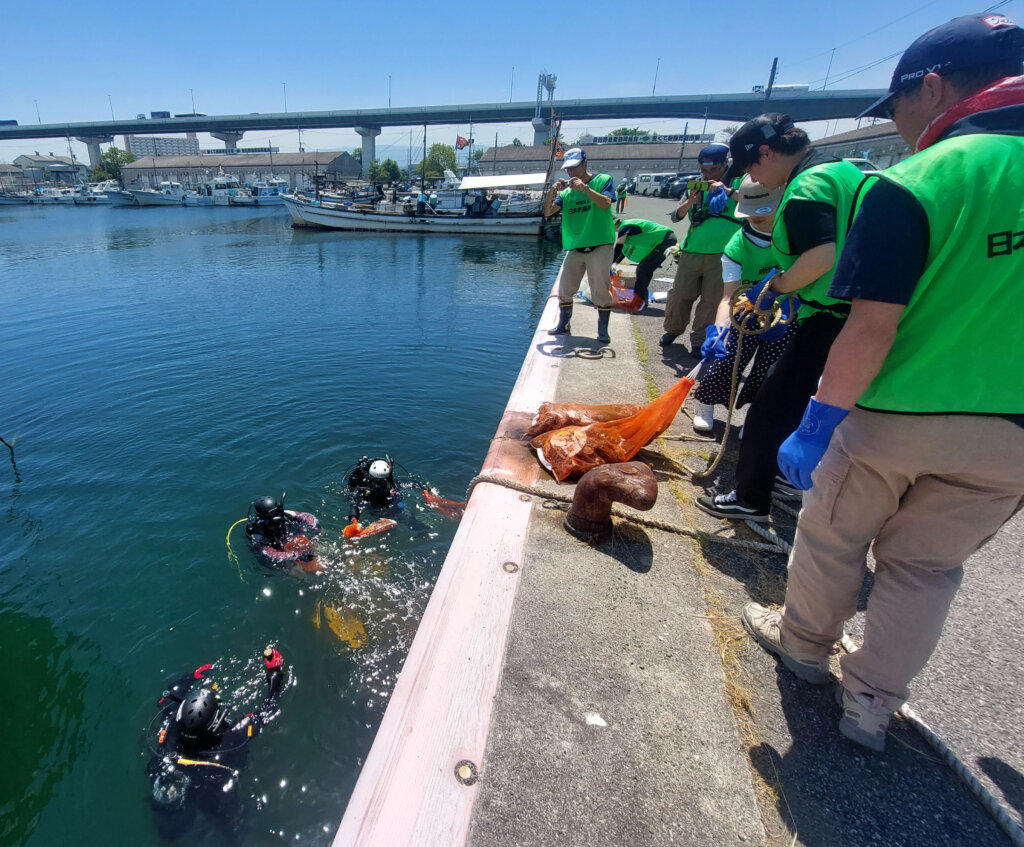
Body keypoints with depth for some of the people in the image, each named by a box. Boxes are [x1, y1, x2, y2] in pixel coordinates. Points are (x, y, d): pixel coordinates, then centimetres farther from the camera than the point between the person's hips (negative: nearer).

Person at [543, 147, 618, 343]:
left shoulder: (603, 180, 4)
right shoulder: (566, 191, 14)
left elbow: (606, 203, -14)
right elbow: (548, 212, 4)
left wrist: (585, 188, -23)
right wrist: (552, 191, -12)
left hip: (599, 246, -4)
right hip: (574, 247, 4)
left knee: (600, 290, -3)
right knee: (564, 290, 6)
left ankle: (603, 330, 8)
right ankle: (563, 324, 22)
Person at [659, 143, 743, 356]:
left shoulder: (737, 182, 3)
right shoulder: (697, 185, 9)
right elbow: (675, 216, 6)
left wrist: (728, 191, -20)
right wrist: (690, 202, -12)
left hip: (723, 254, -2)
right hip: (692, 251, 2)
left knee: (712, 300, 1)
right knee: (679, 295, 6)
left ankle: (699, 341, 13)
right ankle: (673, 329, 29)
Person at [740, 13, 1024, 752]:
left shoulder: (913, 184, -15)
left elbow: (871, 330, -20)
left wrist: (819, 422, -11)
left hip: (894, 417, -5)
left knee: (833, 540, 18)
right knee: (928, 566, 19)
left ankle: (803, 644, 41)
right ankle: (872, 706, 32)